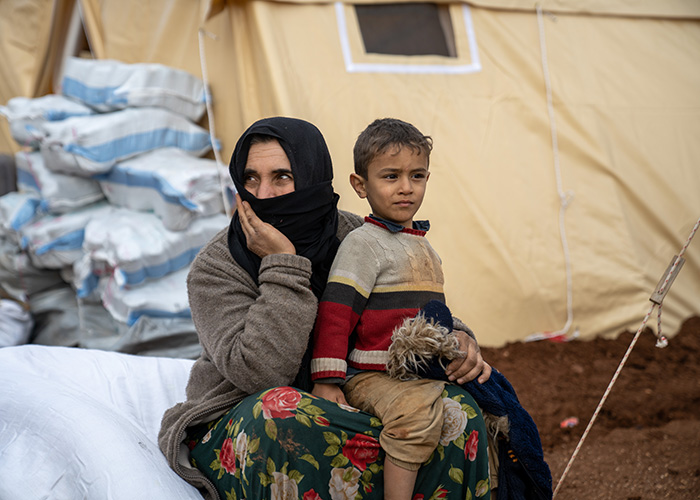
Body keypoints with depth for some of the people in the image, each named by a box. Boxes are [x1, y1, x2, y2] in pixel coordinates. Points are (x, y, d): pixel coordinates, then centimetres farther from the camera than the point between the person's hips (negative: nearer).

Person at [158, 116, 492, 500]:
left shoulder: (352, 238, -1)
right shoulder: (215, 268, -13)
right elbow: (259, 374, -28)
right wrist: (282, 268, -27)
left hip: (341, 415, 4)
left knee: (457, 410, -18)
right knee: (279, 410, -39)